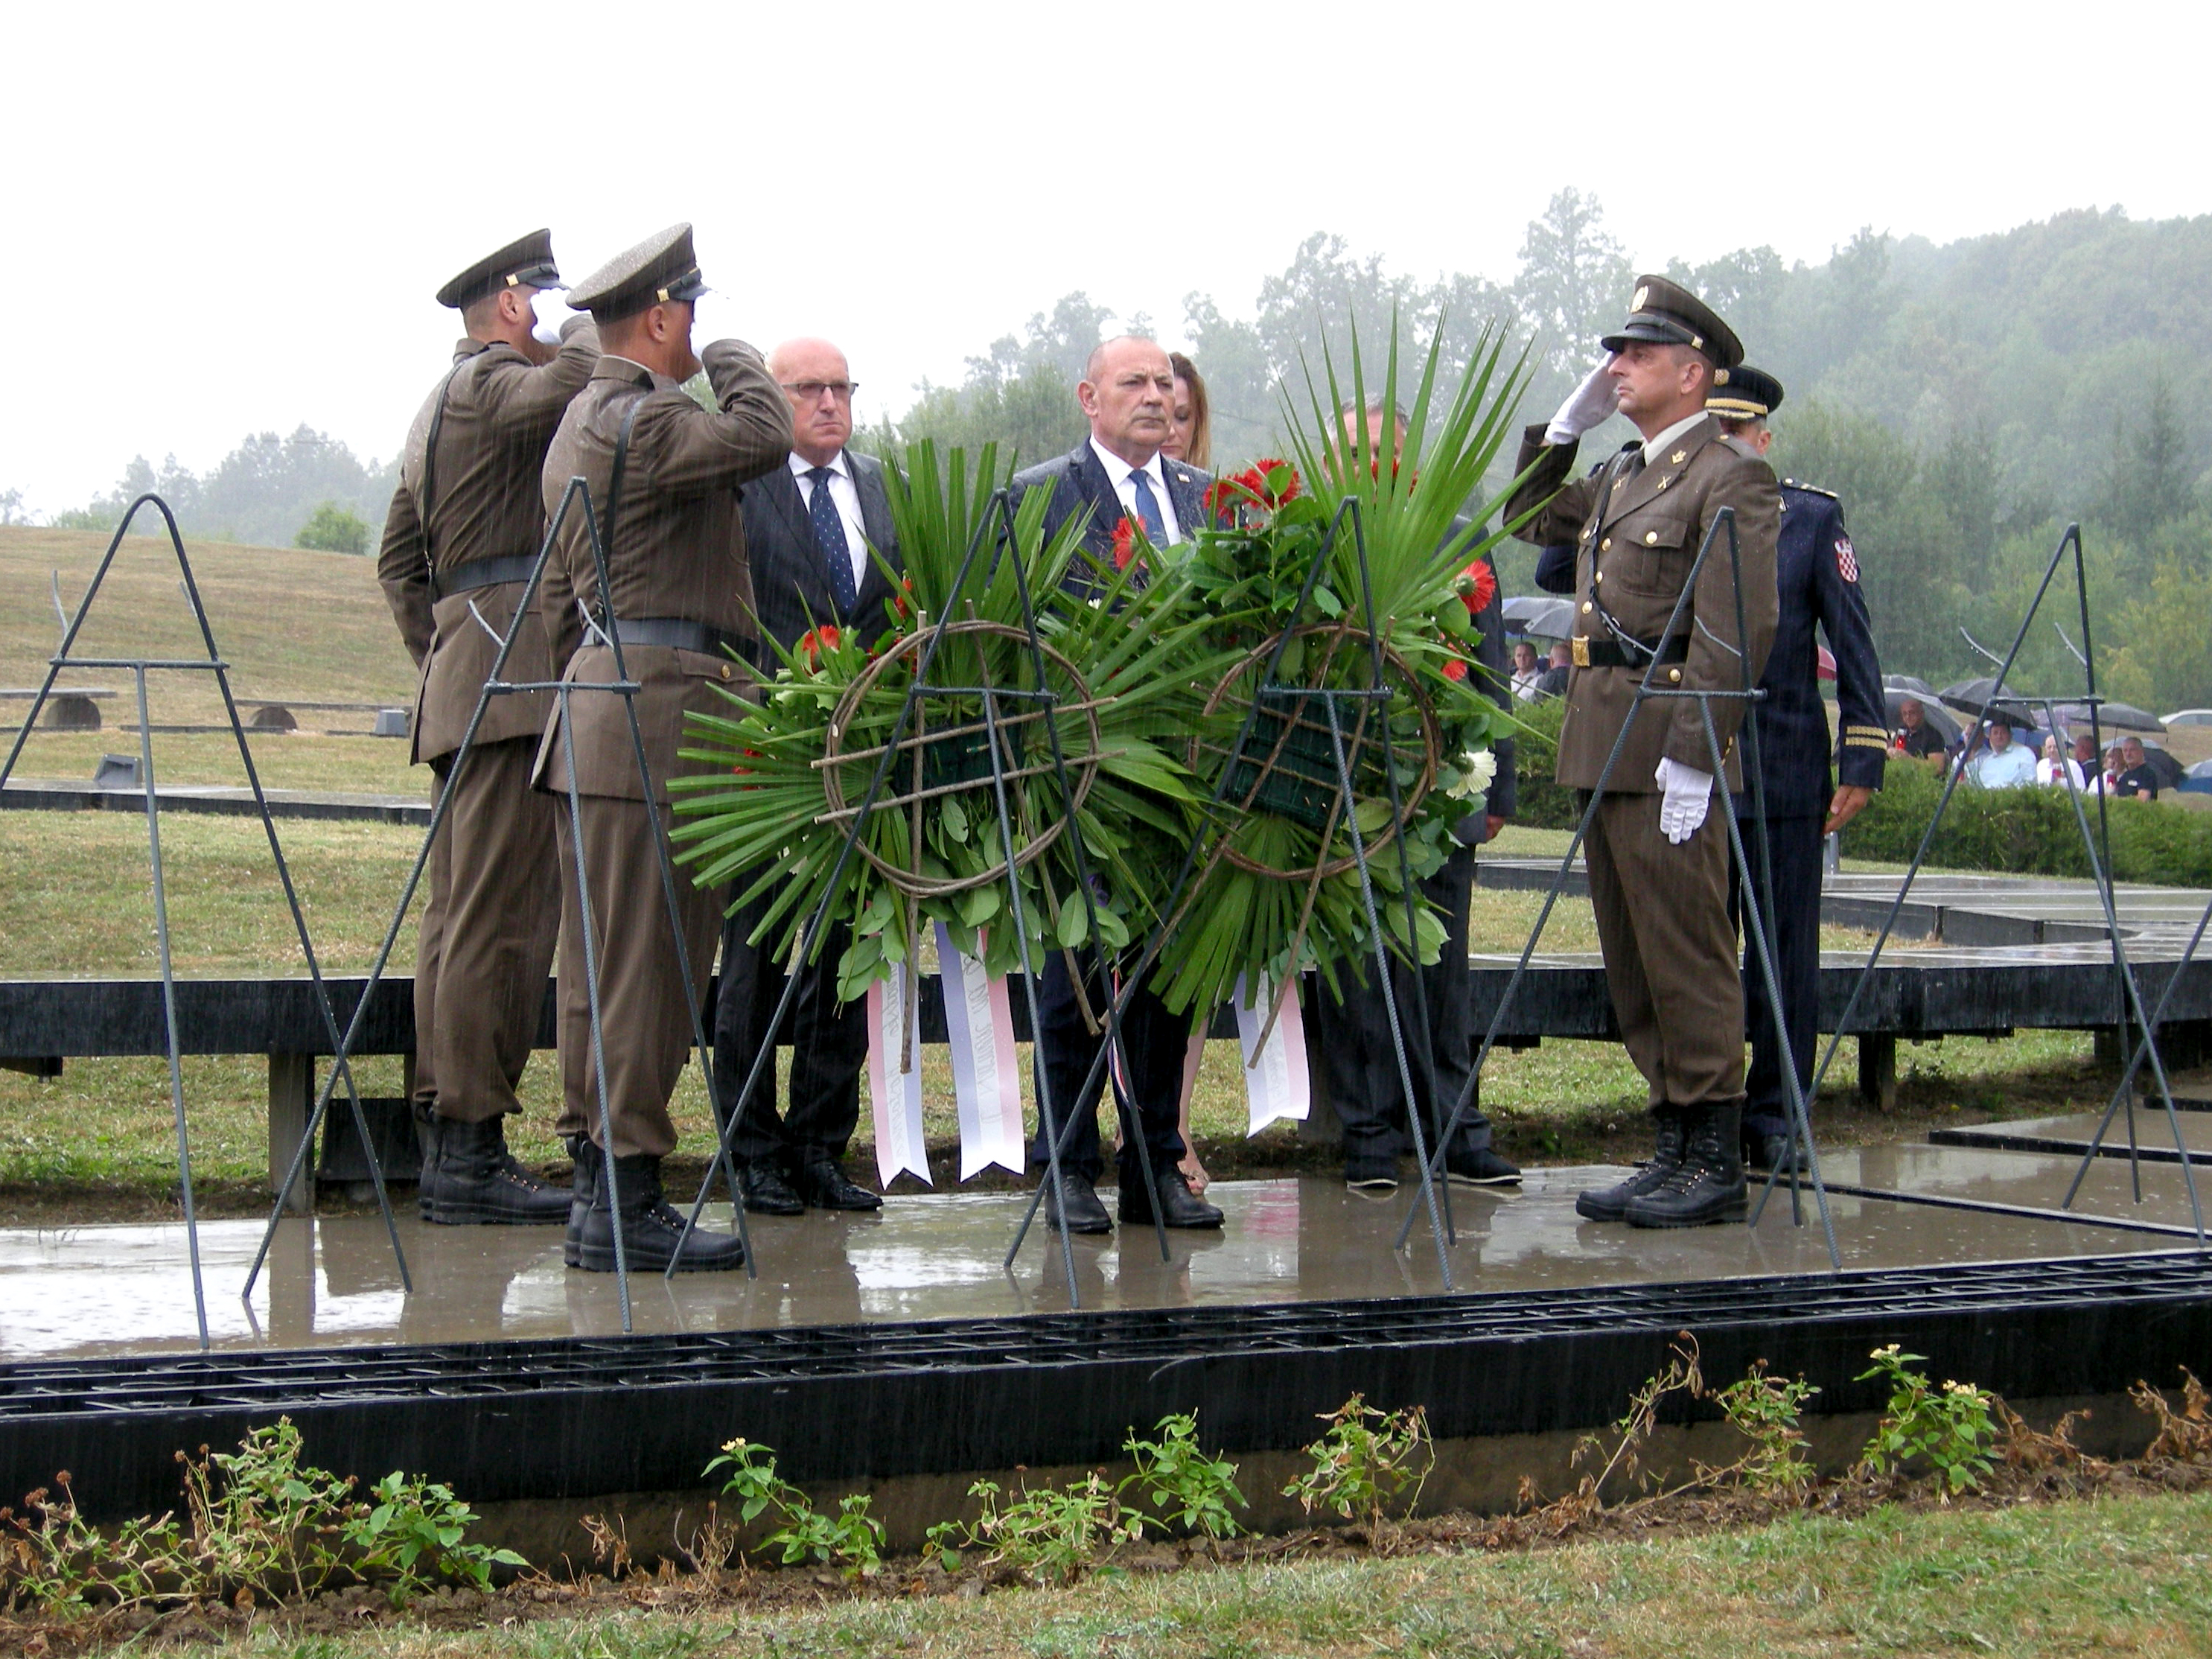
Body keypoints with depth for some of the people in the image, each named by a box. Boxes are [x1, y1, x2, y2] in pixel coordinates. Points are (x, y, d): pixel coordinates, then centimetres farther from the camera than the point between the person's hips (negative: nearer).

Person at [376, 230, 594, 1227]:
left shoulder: (441, 405, 25)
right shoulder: (489, 385, -7)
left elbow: (398, 560, 28)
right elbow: (575, 380, -28)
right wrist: (585, 326, -8)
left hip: (462, 674, 11)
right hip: (516, 679, -11)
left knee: (460, 913, 9)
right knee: (501, 915, -12)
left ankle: (446, 1139, 11)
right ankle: (469, 1152, -13)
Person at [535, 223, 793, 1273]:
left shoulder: (584, 419, 21)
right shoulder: (637, 419, -12)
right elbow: (762, 438, -24)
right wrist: (734, 359, -3)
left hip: (601, 699, 11)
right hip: (663, 705, -11)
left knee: (602, 960, 11)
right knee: (650, 959, -9)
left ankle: (598, 1180, 15)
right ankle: (625, 1198, -8)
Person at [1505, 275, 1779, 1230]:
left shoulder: (1732, 477, -9)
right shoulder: (1622, 476, 18)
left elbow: (1738, 630, -16)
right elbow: (1530, 519, 35)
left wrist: (1692, 756, -22)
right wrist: (1564, 428, 20)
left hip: (1670, 753, -9)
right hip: (1601, 748, 9)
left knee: (1686, 959, -6)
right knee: (1633, 963, 11)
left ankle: (1716, 1164, -1)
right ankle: (1673, 1149, 17)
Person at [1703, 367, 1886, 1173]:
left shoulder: (1812, 517, 3)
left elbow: (1853, 645, 2)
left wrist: (1861, 762, -4)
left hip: (1784, 767, -2)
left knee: (1783, 950, 3)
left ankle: (1774, 1121, 11)